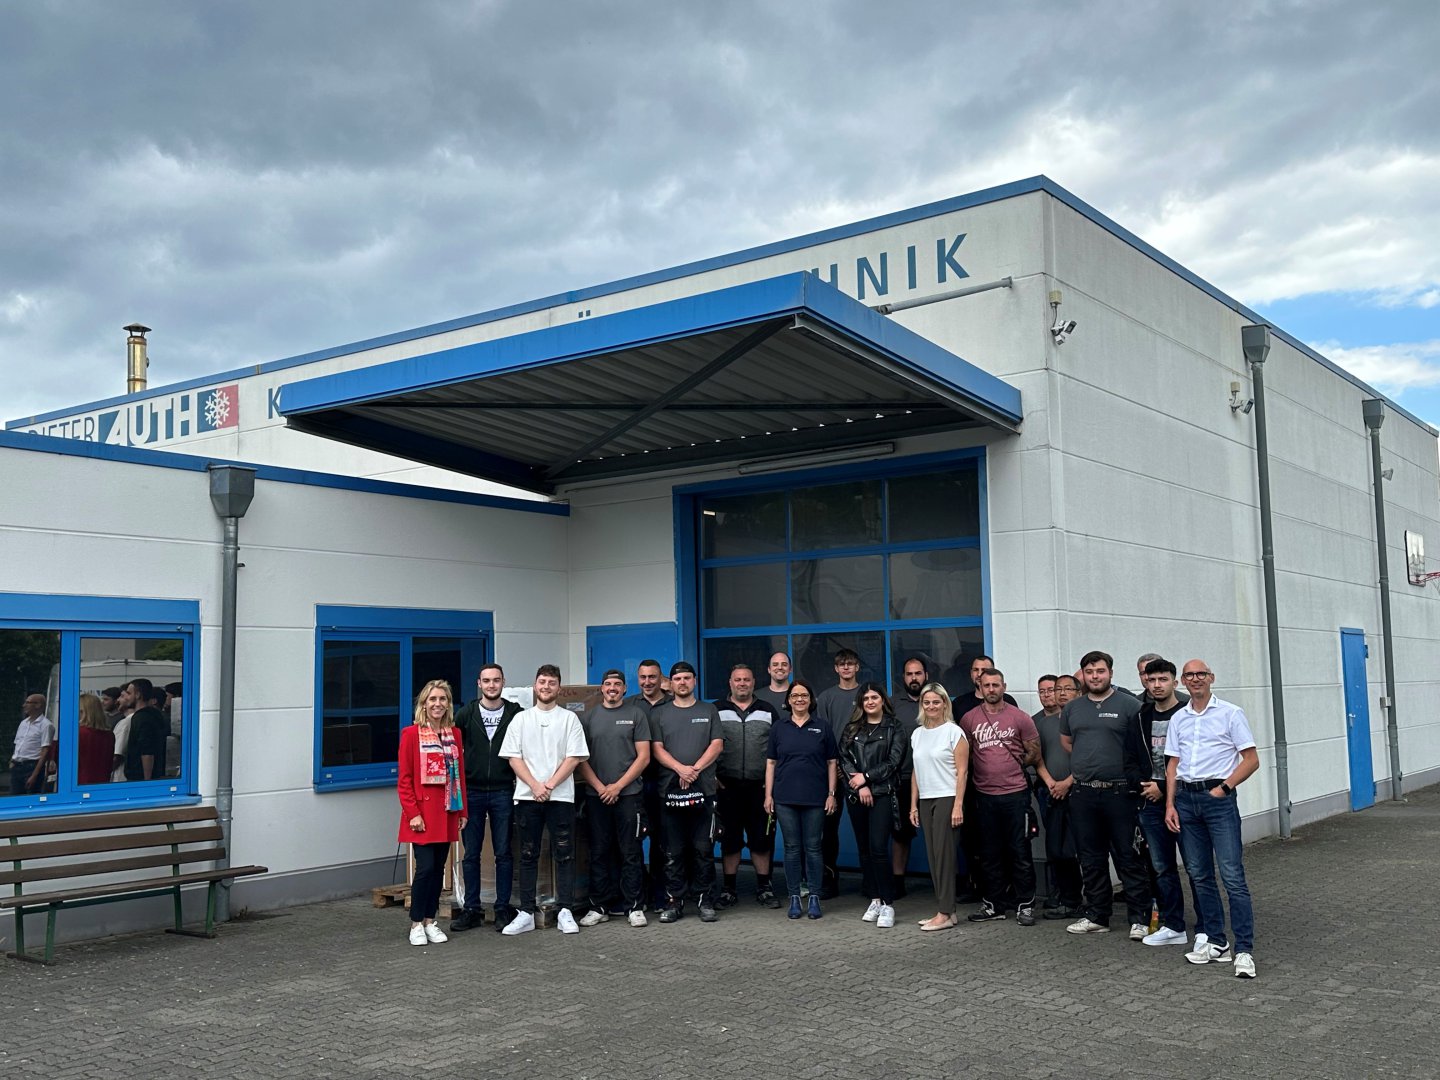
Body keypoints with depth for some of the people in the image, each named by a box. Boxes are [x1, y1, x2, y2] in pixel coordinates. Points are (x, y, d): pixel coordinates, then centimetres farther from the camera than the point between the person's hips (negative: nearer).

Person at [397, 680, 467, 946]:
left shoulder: (454, 734, 9)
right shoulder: (411, 733, -6)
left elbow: (460, 774, 12)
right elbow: (404, 779, -7)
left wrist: (462, 811, 9)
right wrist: (412, 813, -13)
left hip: (447, 811, 5)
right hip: (422, 812, -5)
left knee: (439, 867, 9)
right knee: (425, 867, -8)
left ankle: (430, 921, 20)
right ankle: (416, 924, 7)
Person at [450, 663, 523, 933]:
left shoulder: (515, 713, 0)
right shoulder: (466, 713, 3)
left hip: (503, 792, -1)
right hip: (472, 792, 1)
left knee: (503, 853, 4)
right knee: (471, 854, 5)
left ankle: (503, 908, 13)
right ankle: (471, 909, 14)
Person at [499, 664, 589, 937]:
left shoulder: (569, 719, 4)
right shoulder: (521, 719, 9)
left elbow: (574, 757, -3)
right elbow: (513, 757, 2)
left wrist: (549, 785, -12)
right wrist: (535, 786, -10)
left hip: (561, 796, -1)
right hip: (527, 797, 1)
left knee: (564, 855, 1)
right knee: (528, 855, 7)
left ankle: (565, 912, 7)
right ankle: (526, 913, 11)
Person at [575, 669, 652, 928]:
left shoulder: (636, 715, 4)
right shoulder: (588, 718, 10)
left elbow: (643, 757, -1)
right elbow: (581, 758, 6)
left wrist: (618, 786, -8)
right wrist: (600, 787, -6)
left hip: (628, 794, -2)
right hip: (596, 795, 2)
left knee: (631, 853, 0)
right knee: (599, 853, 6)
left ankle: (634, 907, 5)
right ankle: (599, 906, 13)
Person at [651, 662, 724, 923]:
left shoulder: (709, 711, 12)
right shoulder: (661, 714, 11)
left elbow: (717, 745, 3)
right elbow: (657, 749, 2)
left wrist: (696, 769, -11)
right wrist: (680, 769, -14)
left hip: (703, 790, 0)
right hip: (670, 791, 0)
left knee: (703, 849, 1)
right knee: (673, 852, 3)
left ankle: (705, 901, 8)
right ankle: (674, 902, 9)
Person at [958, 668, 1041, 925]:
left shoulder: (1020, 718, -1)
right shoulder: (969, 719, 3)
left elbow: (1034, 754, 4)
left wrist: (1013, 766, 3)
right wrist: (984, 769, 3)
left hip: (1015, 793, -2)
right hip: (984, 795, 3)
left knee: (1020, 852, 1)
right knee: (990, 854, 11)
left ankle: (1025, 905, 10)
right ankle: (994, 905, 21)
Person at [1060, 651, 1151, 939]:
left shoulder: (1129, 705, -3)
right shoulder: (1072, 709, 11)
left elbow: (1144, 747, -3)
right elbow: (1066, 742, 24)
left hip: (1119, 793, -5)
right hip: (1083, 794, 5)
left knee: (1128, 858, -2)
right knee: (1091, 860, 12)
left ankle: (1140, 919, 5)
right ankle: (1097, 916, 21)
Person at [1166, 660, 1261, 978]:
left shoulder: (1230, 713, 0)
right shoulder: (1178, 719, 13)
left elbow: (1251, 760, -2)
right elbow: (1172, 764, 13)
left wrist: (1223, 788, -10)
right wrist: (1170, 805, 4)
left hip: (1218, 797, -5)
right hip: (1185, 798, 5)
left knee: (1232, 874, -10)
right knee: (1199, 874, 8)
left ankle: (1244, 950, -8)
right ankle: (1215, 941, 17)